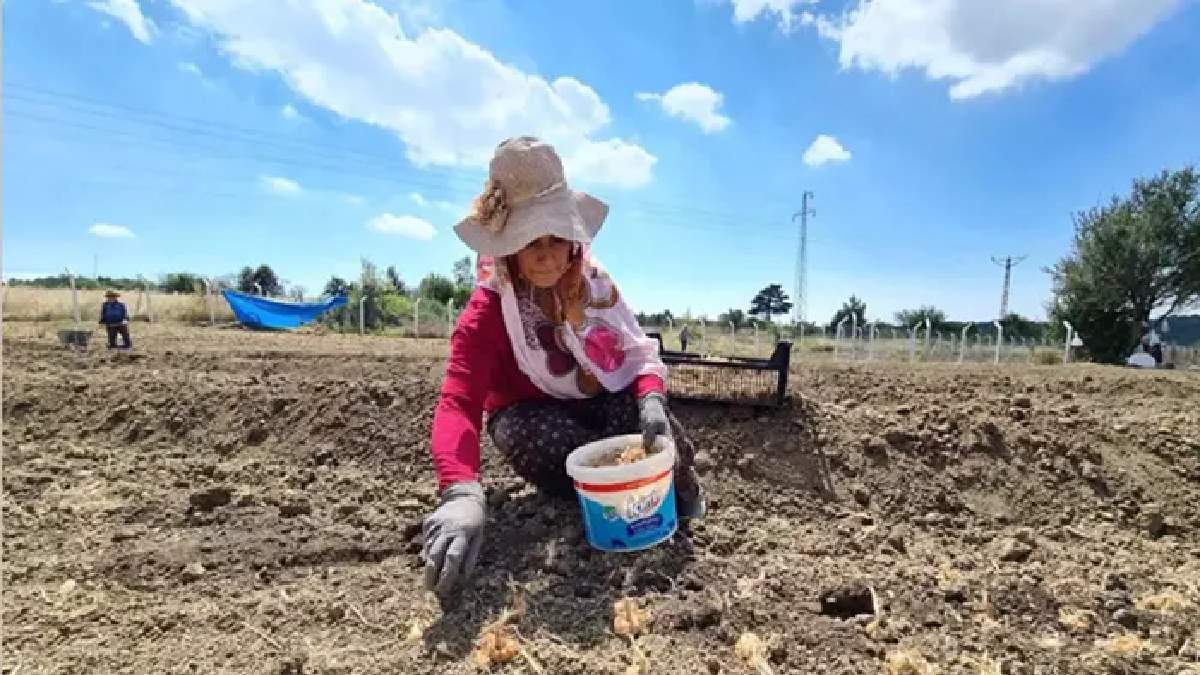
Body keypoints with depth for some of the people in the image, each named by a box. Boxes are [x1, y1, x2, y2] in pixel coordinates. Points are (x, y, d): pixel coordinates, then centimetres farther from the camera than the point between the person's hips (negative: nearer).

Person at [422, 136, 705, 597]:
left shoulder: (594, 282, -12)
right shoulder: (487, 311, -24)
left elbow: (639, 352, -11)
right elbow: (458, 402, -38)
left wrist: (651, 399, -36)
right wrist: (462, 493, -57)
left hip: (601, 398, 2)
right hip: (529, 413, -1)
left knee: (660, 439, -28)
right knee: (534, 440, -37)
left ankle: (674, 487, 9)